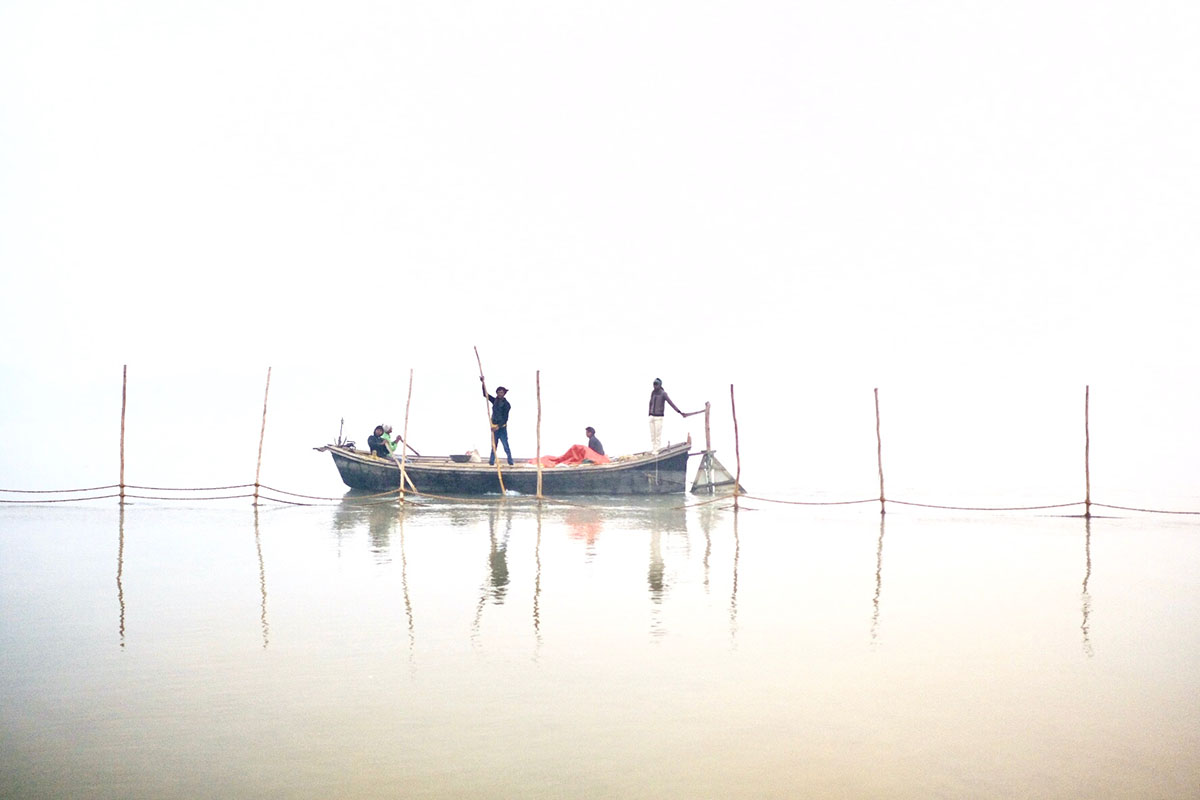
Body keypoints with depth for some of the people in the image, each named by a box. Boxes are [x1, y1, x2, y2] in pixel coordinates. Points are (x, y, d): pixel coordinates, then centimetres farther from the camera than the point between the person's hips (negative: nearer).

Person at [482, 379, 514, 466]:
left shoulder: (506, 404, -8)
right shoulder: (495, 401, 11)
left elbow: (505, 417, -13)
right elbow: (485, 394, 16)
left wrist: (498, 426, -22)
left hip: (502, 427, -6)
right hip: (494, 427, 6)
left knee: (505, 445, -7)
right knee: (494, 445, 7)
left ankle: (510, 461, -2)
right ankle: (492, 461, 10)